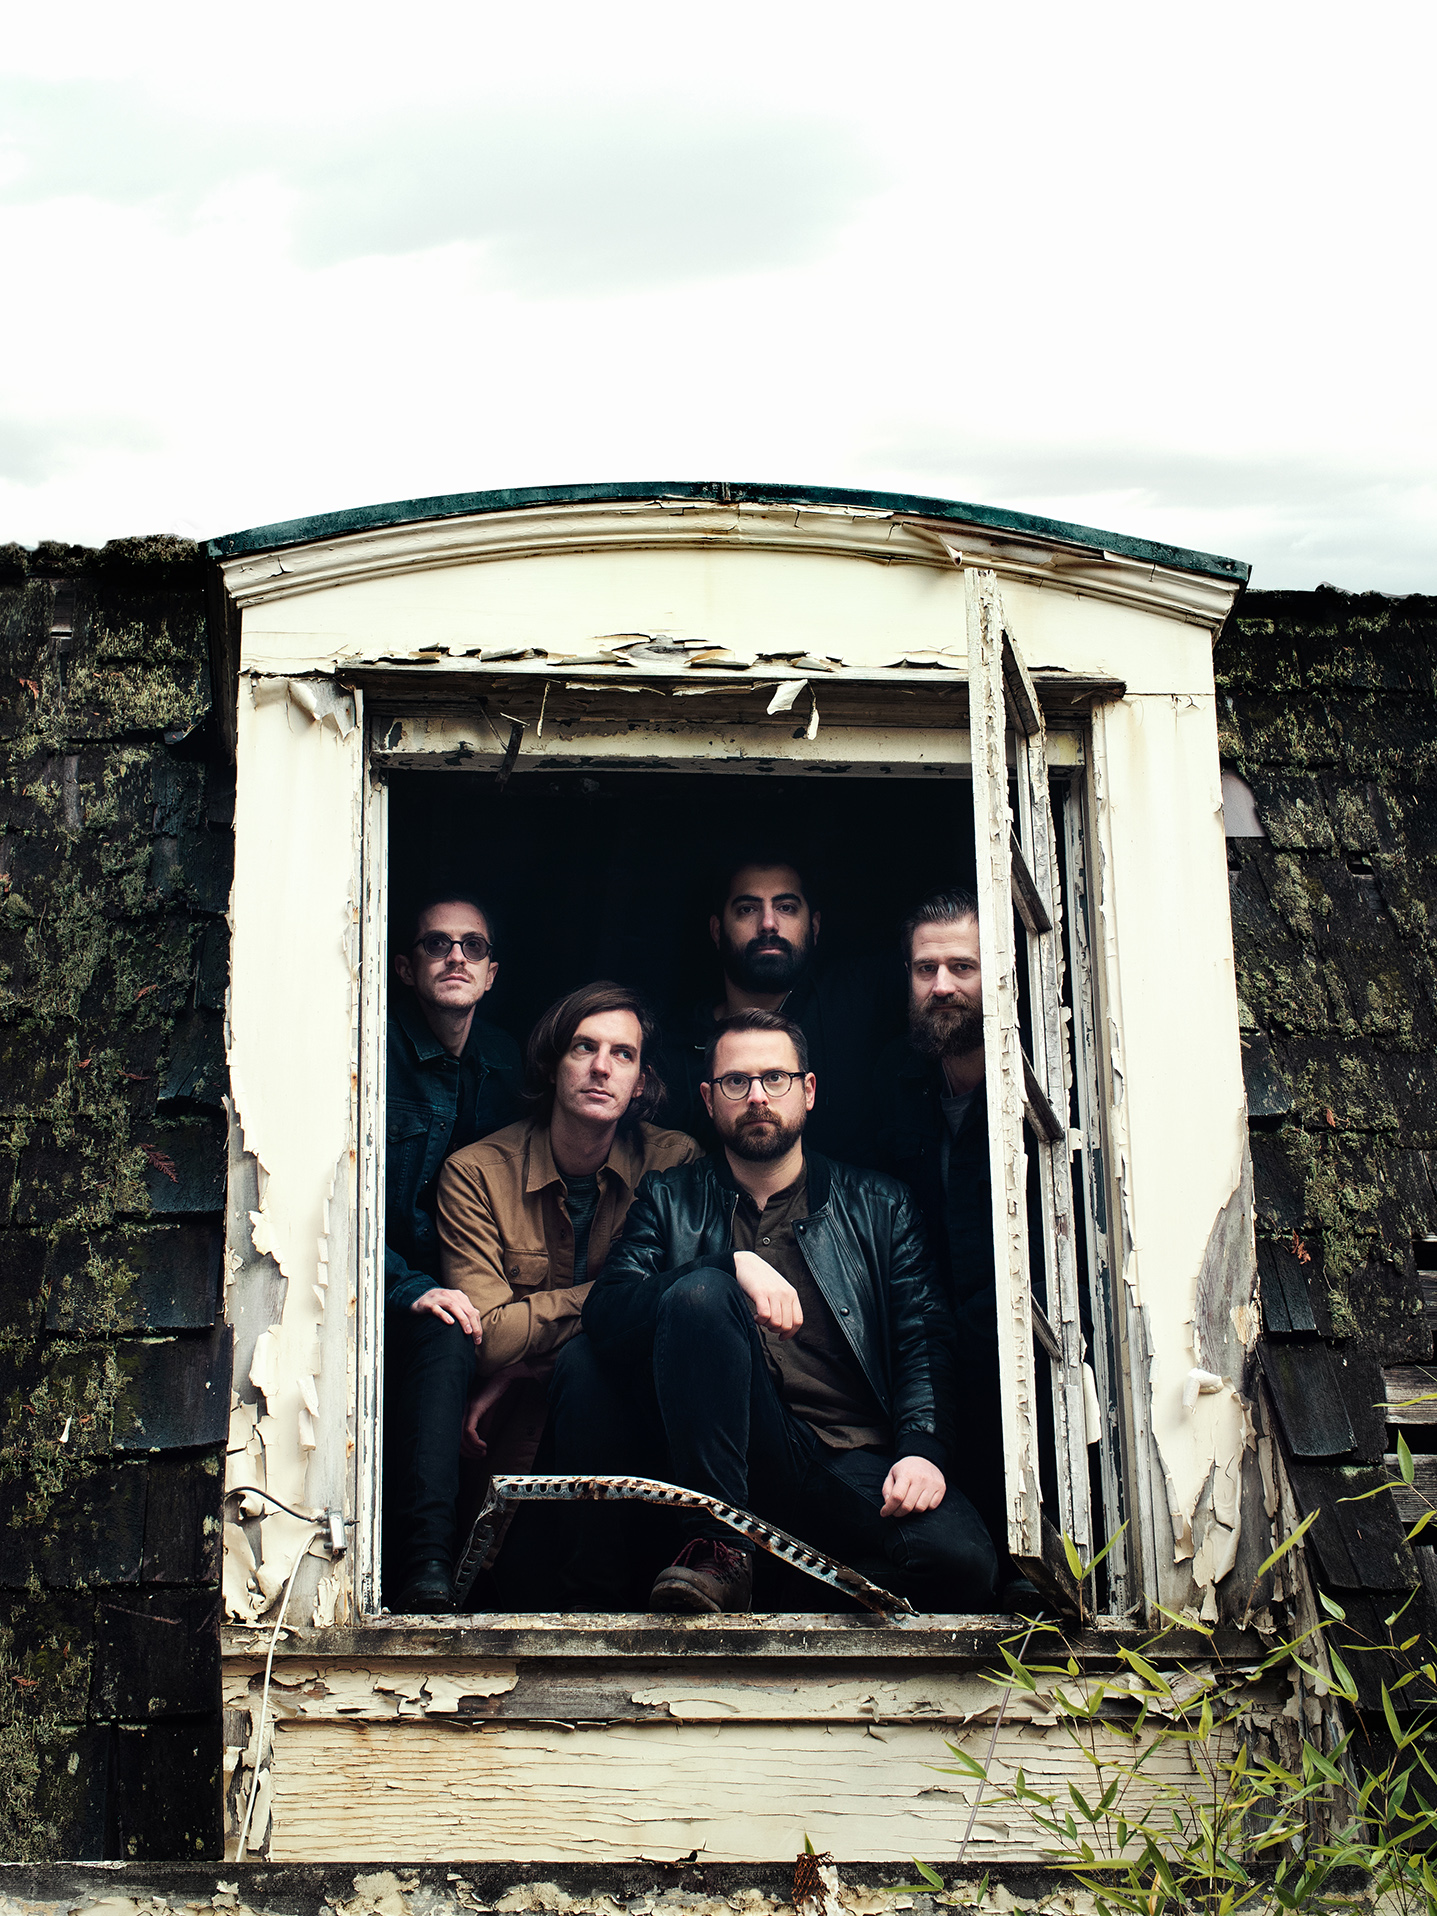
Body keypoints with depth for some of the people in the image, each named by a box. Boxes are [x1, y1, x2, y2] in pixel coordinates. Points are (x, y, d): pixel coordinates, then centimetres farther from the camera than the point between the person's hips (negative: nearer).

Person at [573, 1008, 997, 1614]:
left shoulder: (878, 1205, 18)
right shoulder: (671, 1200, 16)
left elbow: (924, 1338, 8)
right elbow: (606, 1311, -2)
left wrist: (921, 1448, -12)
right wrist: (734, 1263, -18)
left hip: (862, 1463, 1)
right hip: (745, 1453, -1)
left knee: (960, 1560, -31)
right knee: (699, 1291, -27)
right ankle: (717, 1549, -25)